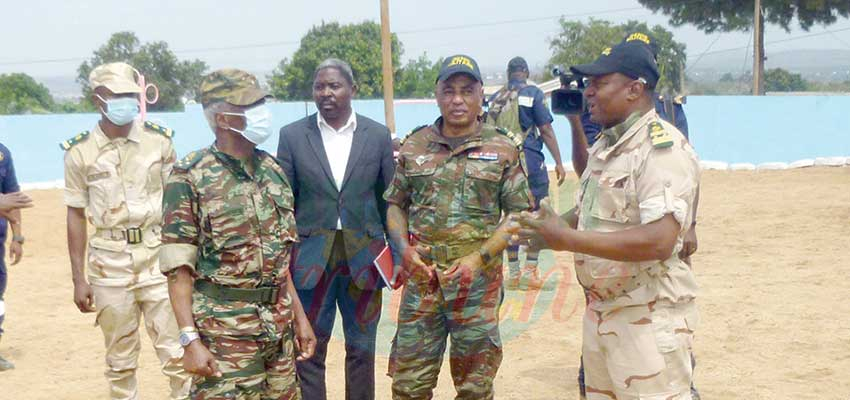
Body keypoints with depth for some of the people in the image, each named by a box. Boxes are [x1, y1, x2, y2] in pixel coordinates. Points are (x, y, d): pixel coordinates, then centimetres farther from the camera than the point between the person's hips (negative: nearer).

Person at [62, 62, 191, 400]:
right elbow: (76, 215, 3)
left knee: (176, 353, -2)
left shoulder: (159, 140, -1)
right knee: (120, 359, 10)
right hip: (109, 261, 0)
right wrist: (78, 279, 2)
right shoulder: (80, 151, -2)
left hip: (159, 255, 0)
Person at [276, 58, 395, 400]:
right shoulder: (292, 135, 0)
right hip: (310, 258, -1)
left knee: (362, 350, 11)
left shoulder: (378, 135, 2)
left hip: (363, 259, 1)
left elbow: (388, 200, 5)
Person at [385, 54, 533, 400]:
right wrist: (404, 247, -4)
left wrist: (479, 258, -12)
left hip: (478, 278, -2)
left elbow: (518, 213, -1)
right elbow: (395, 205, 14)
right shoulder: (414, 146, 8)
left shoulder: (504, 149, 1)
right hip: (421, 277, 2)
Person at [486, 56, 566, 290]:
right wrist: (559, 162, -4)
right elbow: (546, 130, -7)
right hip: (530, 159, -4)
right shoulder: (533, 93, -4)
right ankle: (530, 271, -1)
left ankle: (513, 273, 14)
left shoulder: (495, 99, 9)